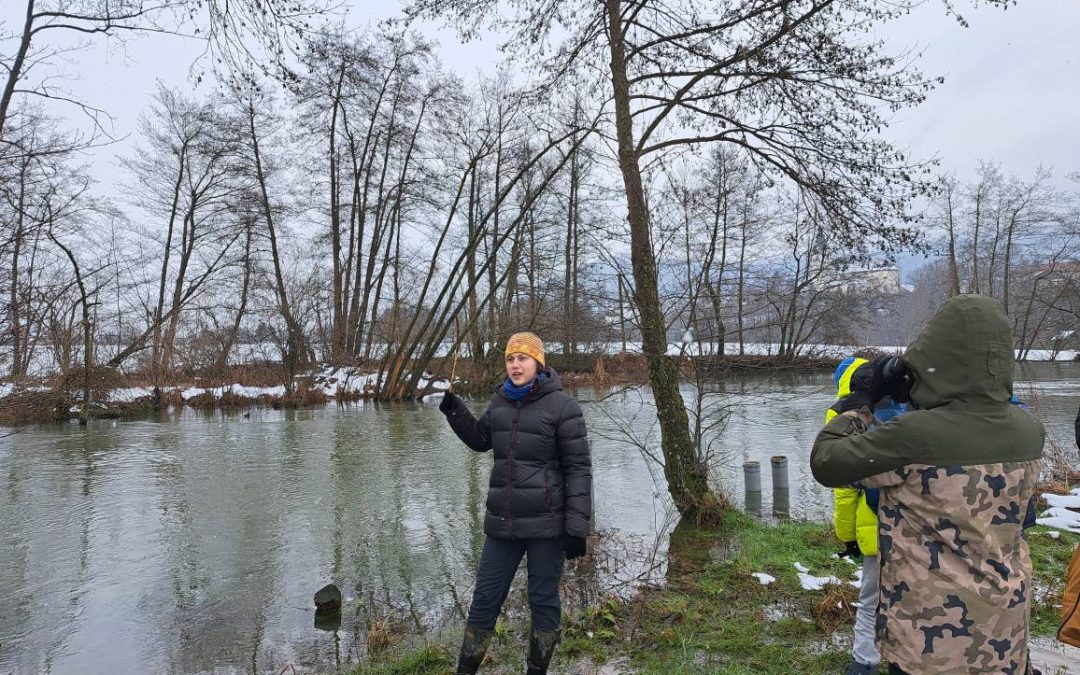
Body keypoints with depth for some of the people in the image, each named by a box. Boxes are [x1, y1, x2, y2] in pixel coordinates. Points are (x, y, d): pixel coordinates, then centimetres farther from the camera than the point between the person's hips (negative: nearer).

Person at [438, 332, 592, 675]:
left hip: (546, 525, -5)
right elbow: (480, 440, 23)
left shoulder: (561, 406, -10)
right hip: (502, 522, 5)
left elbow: (578, 468, -11)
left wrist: (577, 526, -14)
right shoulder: (501, 400, 6)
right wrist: (453, 410, 8)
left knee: (543, 601, 11)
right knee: (485, 599, 12)